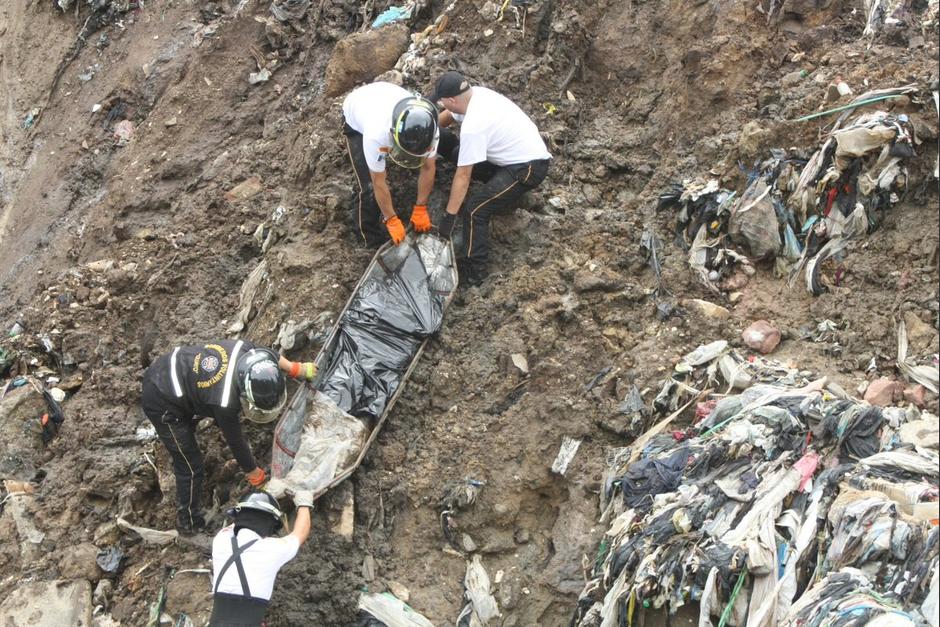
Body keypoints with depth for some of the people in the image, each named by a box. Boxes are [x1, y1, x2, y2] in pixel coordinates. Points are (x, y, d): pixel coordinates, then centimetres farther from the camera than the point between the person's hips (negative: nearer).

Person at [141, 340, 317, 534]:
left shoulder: (243, 349, -21)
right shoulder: (225, 403, -35)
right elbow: (235, 442, -19)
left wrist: (296, 369, 10)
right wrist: (255, 475, -5)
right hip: (162, 404, -8)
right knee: (191, 468, 4)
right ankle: (189, 523, 23)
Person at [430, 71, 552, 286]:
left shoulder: (473, 127, -28)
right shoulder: (476, 93, -4)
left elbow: (462, 176, -24)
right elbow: (447, 116, 17)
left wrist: (448, 217, -18)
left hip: (528, 169, -10)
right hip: (529, 151, 10)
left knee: (474, 209, -16)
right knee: (462, 155, 12)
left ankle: (473, 270, -7)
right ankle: (506, 194, 21)